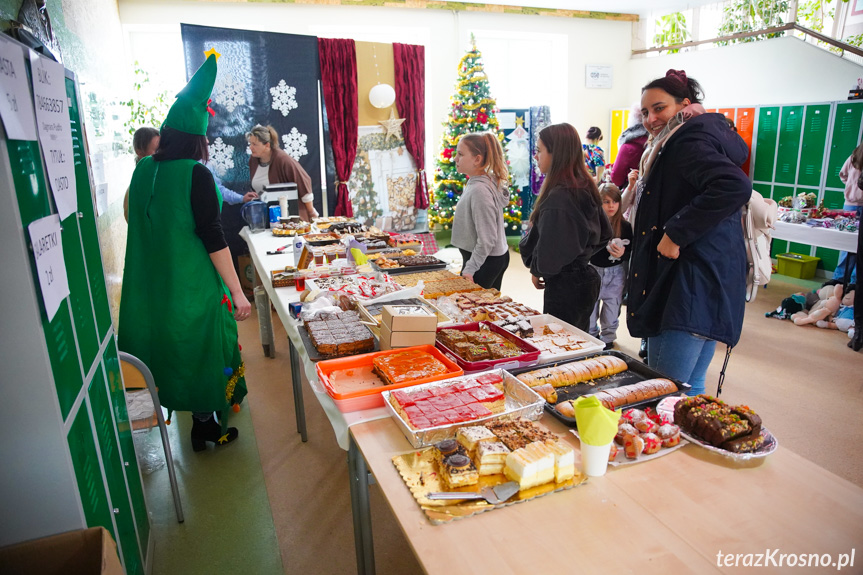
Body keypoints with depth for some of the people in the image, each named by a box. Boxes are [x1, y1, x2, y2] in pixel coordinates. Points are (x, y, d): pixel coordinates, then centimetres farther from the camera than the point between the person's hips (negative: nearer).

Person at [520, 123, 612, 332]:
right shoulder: (586, 189, 6)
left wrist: (537, 270, -2)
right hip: (586, 278, 9)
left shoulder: (557, 197, -22)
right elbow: (605, 233, 16)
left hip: (564, 286, -9)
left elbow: (549, 250, -21)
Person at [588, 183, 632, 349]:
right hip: (593, 270, 0)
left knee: (611, 307, 11)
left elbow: (631, 253, -3)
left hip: (615, 273, 0)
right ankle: (591, 335, 32)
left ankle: (608, 337, 30)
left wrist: (622, 254, -21)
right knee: (590, 305, 12)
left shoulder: (625, 226, -7)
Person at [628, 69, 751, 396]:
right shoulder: (708, 133, 21)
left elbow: (734, 187, -27)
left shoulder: (688, 141, -11)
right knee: (690, 388, 18)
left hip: (690, 284, -11)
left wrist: (675, 233, -22)